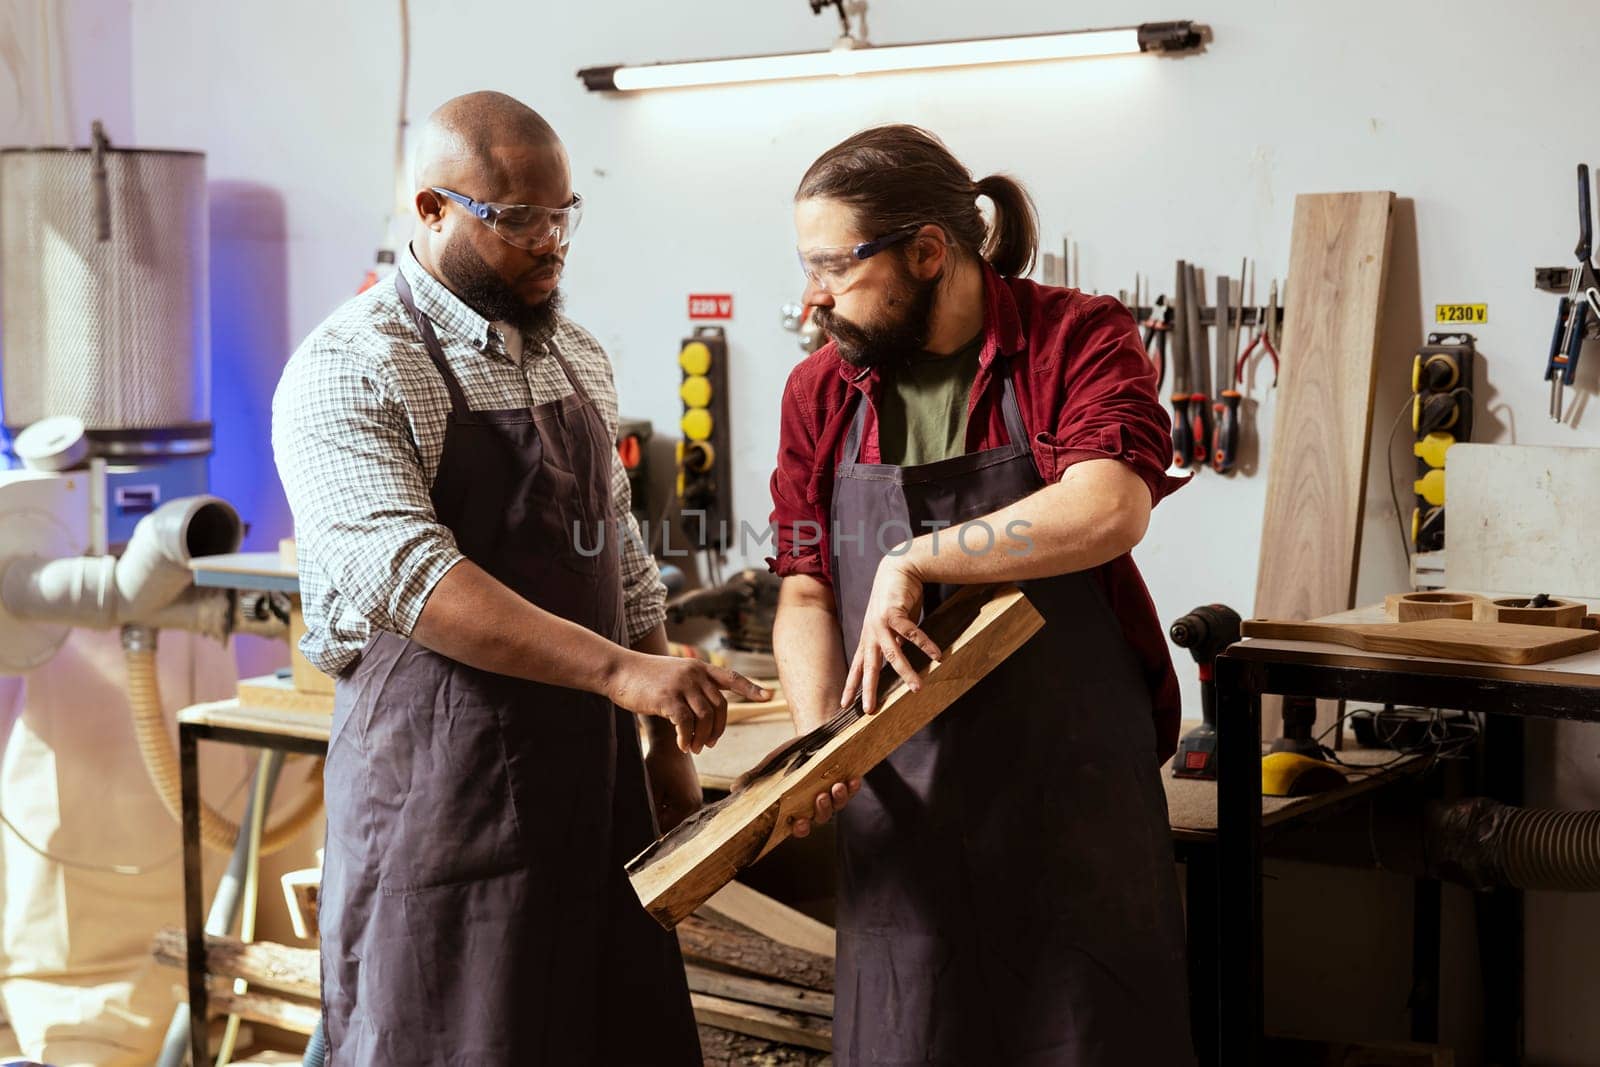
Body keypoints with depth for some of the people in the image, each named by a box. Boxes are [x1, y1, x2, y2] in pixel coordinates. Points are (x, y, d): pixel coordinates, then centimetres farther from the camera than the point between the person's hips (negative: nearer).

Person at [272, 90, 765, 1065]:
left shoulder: (578, 357, 12)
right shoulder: (349, 373, -11)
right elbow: (410, 577, -25)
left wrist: (670, 746, 14)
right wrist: (619, 670, -32)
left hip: (594, 771, 7)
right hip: (442, 779, -6)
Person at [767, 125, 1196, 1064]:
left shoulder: (1078, 340, -6)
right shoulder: (820, 392, 7)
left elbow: (1108, 510, -23)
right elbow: (804, 592, 7)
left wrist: (912, 559, -19)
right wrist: (821, 745, -10)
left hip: (1073, 785, -3)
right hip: (901, 802, 3)